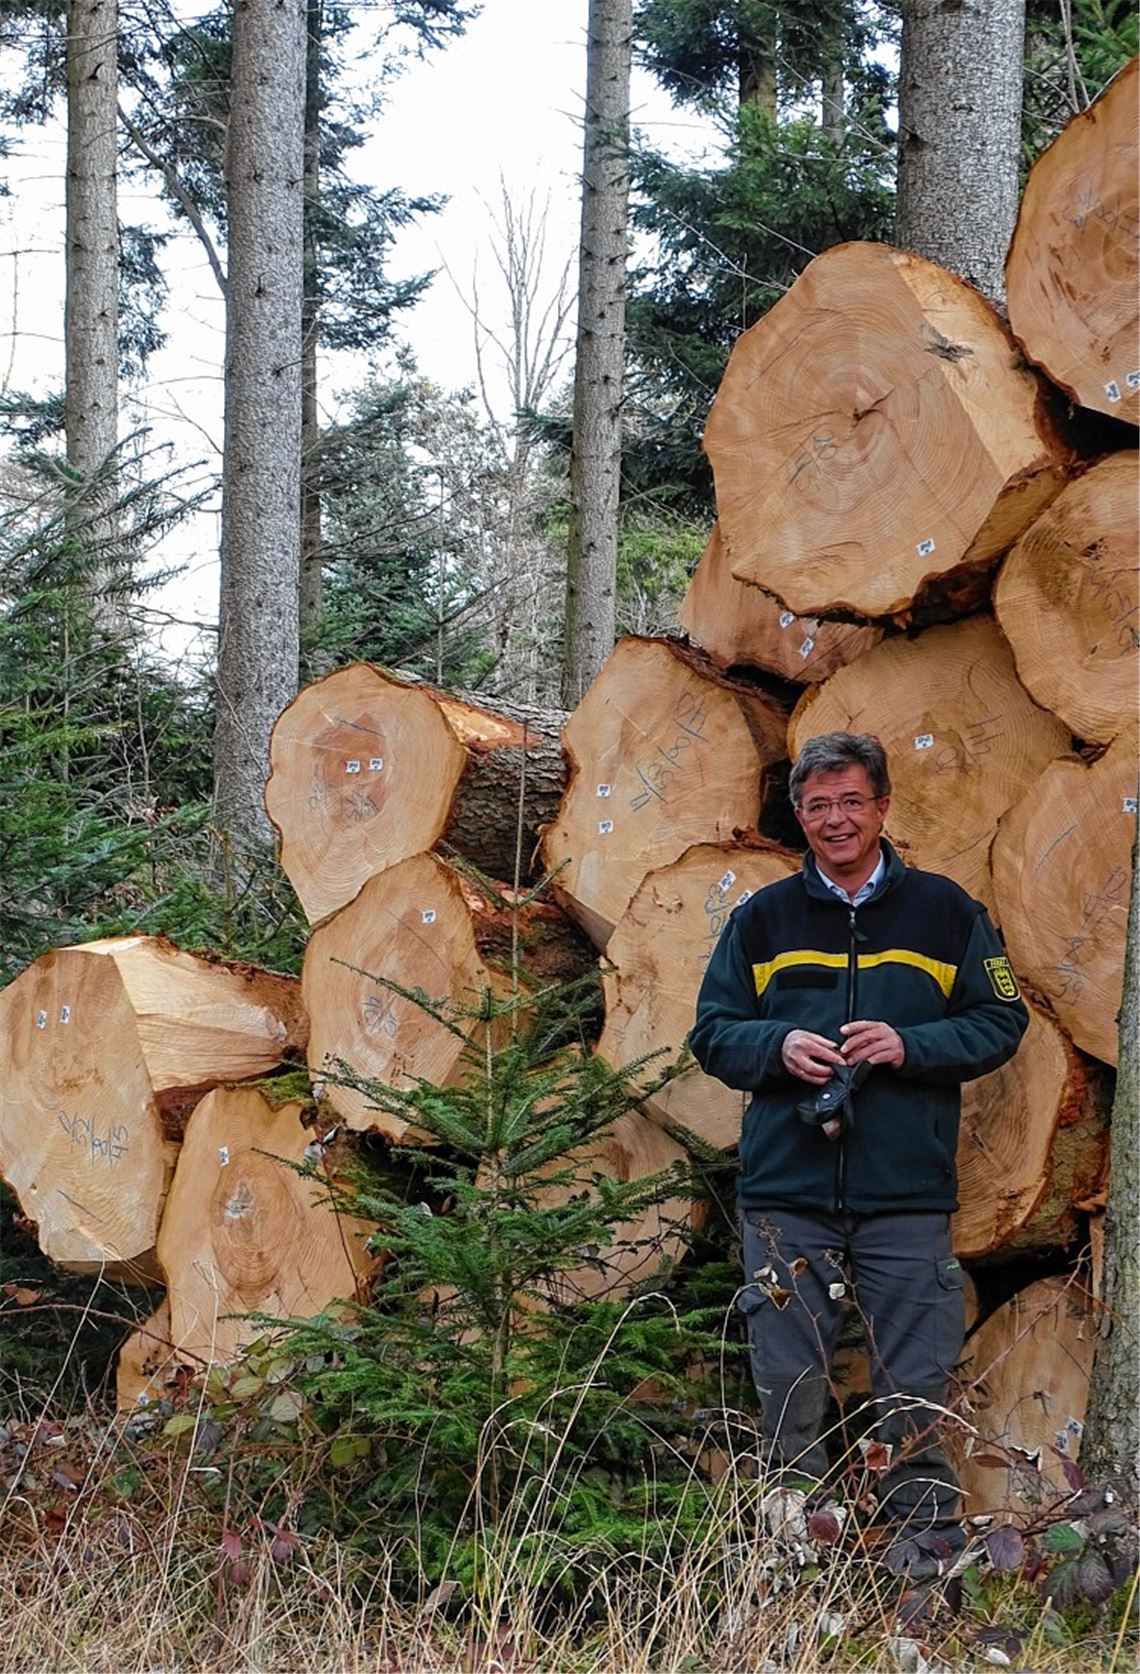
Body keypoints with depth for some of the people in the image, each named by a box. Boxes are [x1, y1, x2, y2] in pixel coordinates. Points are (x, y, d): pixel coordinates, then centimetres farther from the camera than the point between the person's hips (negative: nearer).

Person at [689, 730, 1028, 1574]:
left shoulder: (944, 912, 7)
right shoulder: (762, 919, 11)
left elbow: (1001, 1021, 6)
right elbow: (712, 1030, 12)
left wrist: (911, 1046, -11)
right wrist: (777, 1046, -9)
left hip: (907, 1195, -1)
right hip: (786, 1194, 1)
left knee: (915, 1384, 0)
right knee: (788, 1383, 4)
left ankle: (925, 1540, 10)